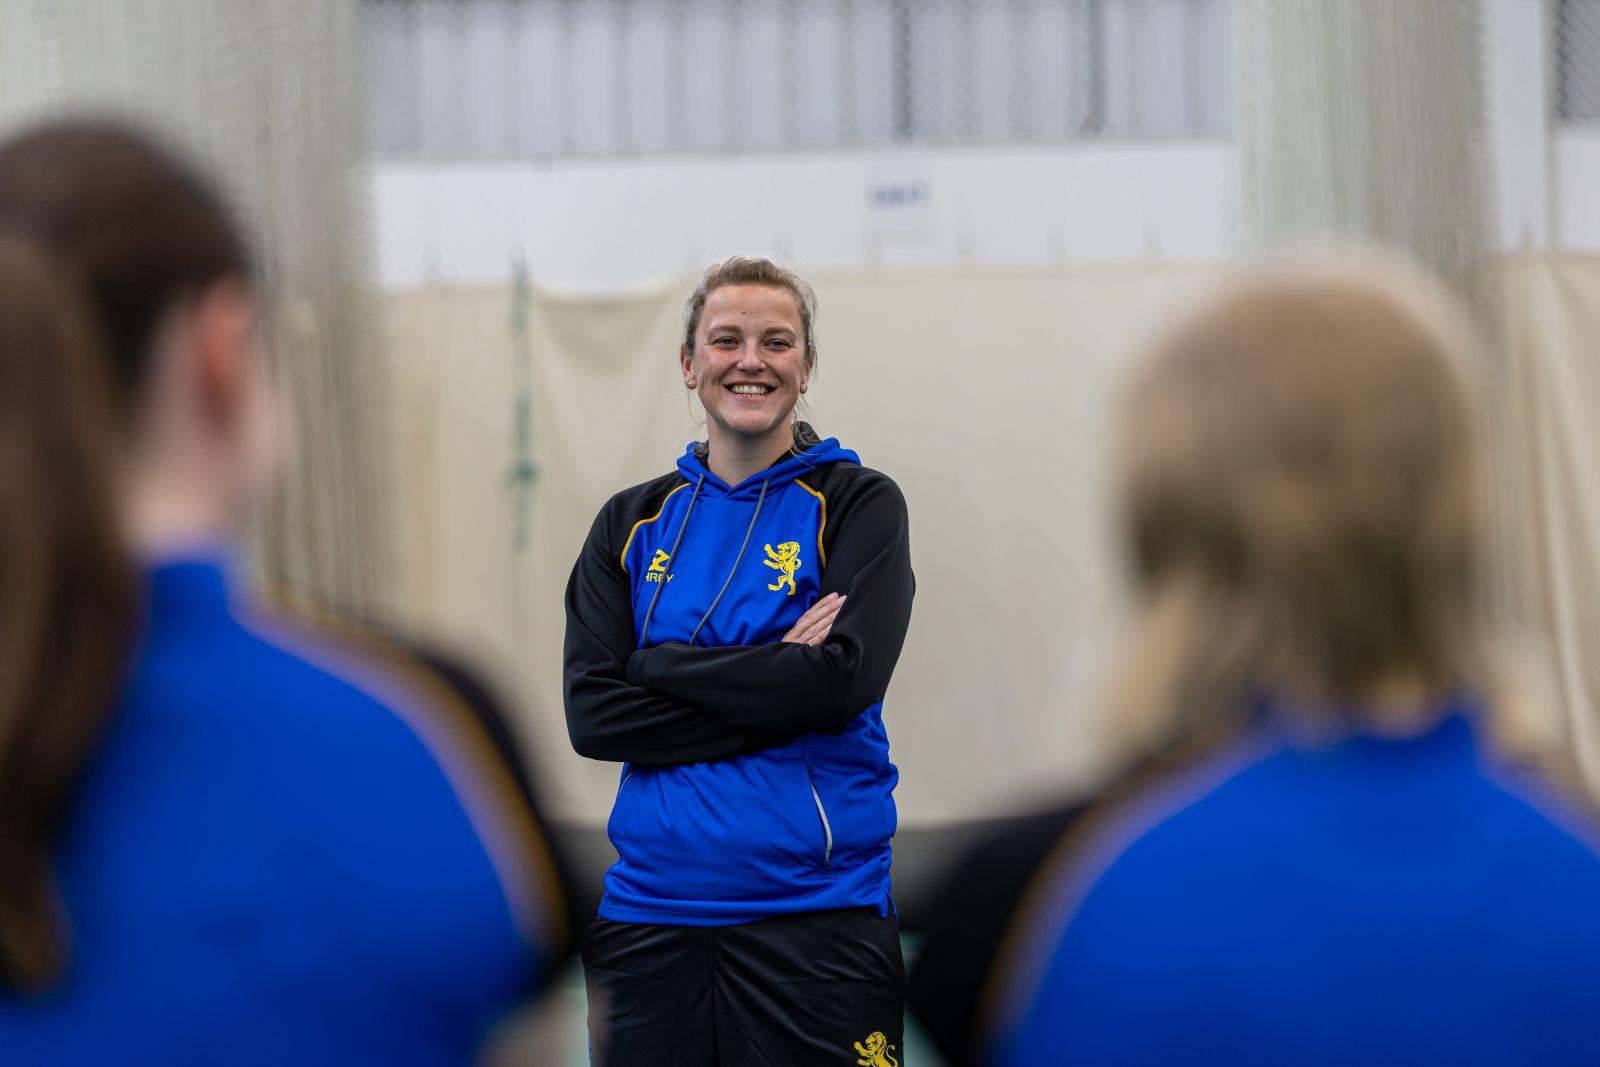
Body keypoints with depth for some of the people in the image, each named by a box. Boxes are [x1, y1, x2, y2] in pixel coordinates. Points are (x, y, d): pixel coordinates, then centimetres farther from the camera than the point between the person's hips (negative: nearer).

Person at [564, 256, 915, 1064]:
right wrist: (773, 684, -11)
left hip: (816, 913, -3)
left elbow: (842, 682, -14)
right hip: (649, 907, 3)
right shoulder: (633, 522, 11)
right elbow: (591, 715, -2)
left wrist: (663, 663, -8)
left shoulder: (858, 505, 2)